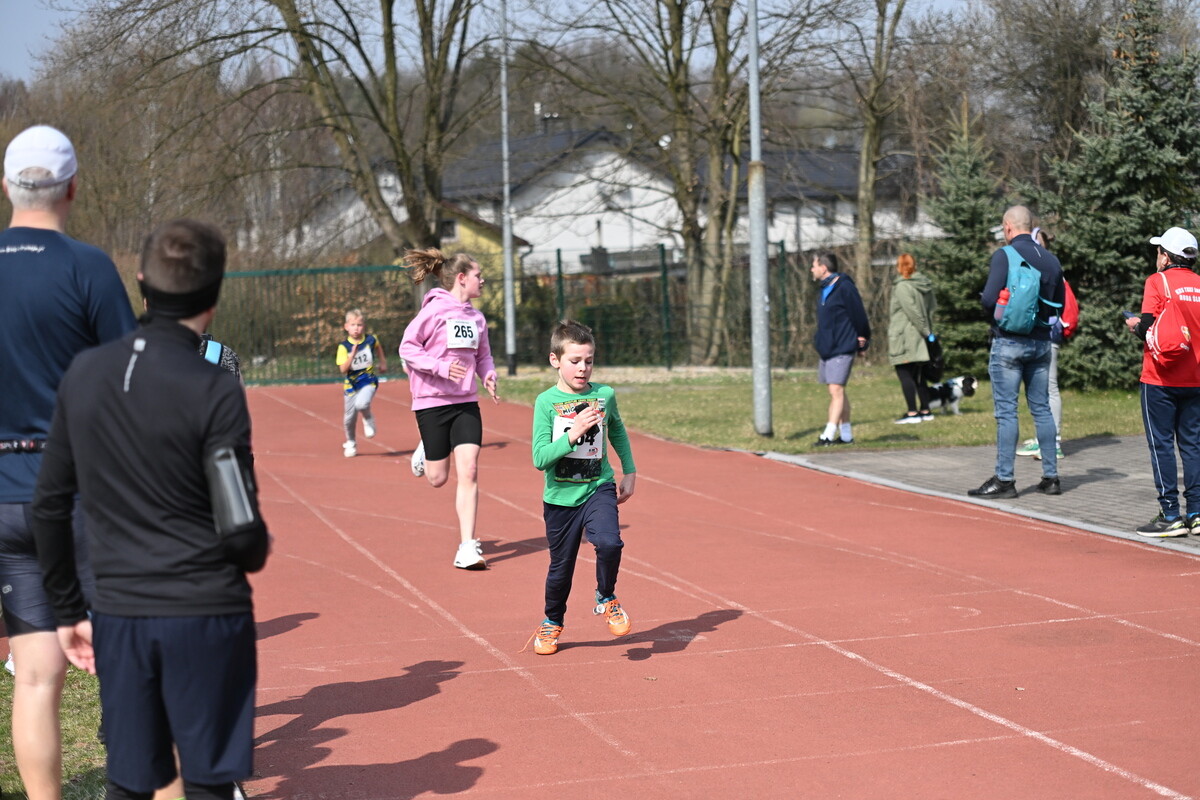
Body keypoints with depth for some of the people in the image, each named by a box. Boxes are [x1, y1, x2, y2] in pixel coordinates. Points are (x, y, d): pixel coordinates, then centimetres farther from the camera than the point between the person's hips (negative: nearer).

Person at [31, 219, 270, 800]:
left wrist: (67, 610, 17)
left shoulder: (84, 374, 3)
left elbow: (49, 506, 8)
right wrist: (256, 552, 11)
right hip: (206, 617, -4)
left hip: (119, 615, 4)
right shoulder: (213, 391, -13)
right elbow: (241, 529, -12)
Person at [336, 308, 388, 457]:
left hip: (369, 381, -1)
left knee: (361, 404, -29)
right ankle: (350, 443, 32)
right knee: (349, 417, 7)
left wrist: (383, 363, 26)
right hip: (351, 384, 1)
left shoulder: (370, 340, -6)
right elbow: (343, 369, -18)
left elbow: (378, 347, 19)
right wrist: (352, 355, -30)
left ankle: (368, 419, 6)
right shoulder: (344, 347, -12)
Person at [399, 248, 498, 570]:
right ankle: (425, 451, 42)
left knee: (469, 471, -7)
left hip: (466, 402, 5)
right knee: (438, 478, 5)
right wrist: (441, 366, -23)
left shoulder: (476, 317, 8)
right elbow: (408, 347, -11)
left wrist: (489, 374, 1)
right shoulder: (435, 309, -11)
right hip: (432, 401, -5)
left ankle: (467, 548, -4)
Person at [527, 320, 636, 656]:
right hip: (560, 498, -1)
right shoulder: (546, 402, -10)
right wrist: (574, 434, -27)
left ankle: (606, 600, 3)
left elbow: (617, 432, 20)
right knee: (561, 567, 10)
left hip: (598, 490, 1)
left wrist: (630, 471, 18)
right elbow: (540, 458, -16)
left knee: (609, 542, -26)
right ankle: (552, 623, 38)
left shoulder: (605, 395, -2)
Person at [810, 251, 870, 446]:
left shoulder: (844, 287, -14)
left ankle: (829, 435, -17)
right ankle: (845, 434, 18)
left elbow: (858, 314, -11)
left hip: (842, 349, -10)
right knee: (837, 392, 12)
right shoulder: (824, 289, 14)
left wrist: (862, 338, -6)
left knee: (836, 390, -13)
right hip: (826, 348, 10)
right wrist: (819, 339, 14)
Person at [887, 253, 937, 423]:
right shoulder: (925, 285, 10)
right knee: (919, 376, 15)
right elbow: (932, 308, 10)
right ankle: (925, 411, 16)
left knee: (905, 375, -5)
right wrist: (928, 330, 8)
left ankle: (912, 412, -8)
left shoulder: (902, 287, -14)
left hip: (904, 337, -8)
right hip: (920, 339, 8)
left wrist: (925, 331, -12)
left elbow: (913, 311, -19)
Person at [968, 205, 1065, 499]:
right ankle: (1051, 477, 14)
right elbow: (1058, 306, 13)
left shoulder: (1004, 255, -11)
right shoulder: (1051, 259, 8)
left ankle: (1004, 479, -2)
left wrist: (996, 317, 4)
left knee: (1005, 411, -2)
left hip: (1009, 341, -6)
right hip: (1041, 341, 6)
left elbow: (989, 299, -16)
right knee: (1041, 408, 11)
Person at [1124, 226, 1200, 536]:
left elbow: (1148, 329, -14)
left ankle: (1170, 516, -2)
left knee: (1161, 444, 0)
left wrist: (1135, 325, 6)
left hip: (1161, 379, -5)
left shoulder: (1158, 281, -9)